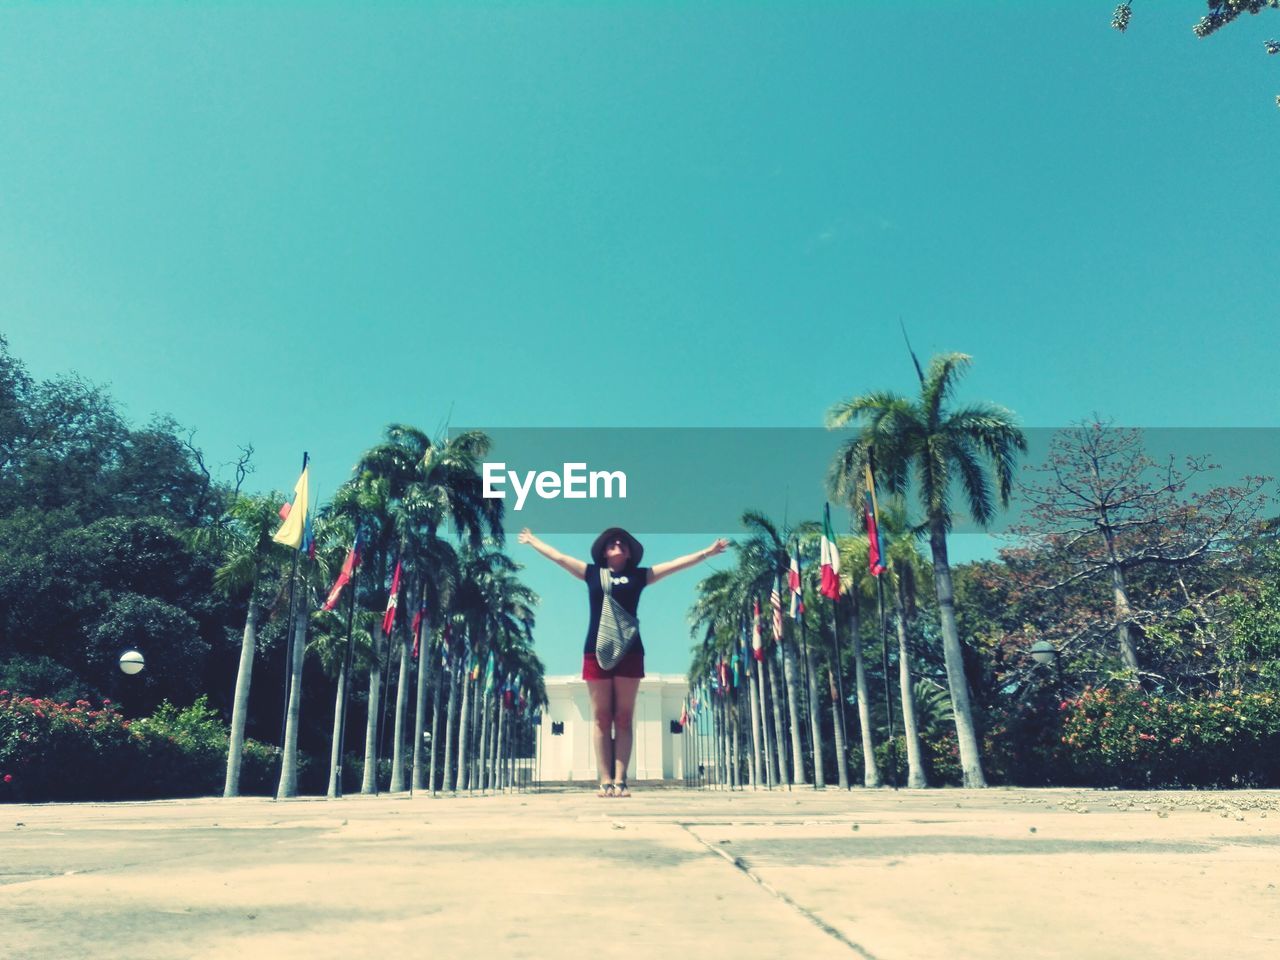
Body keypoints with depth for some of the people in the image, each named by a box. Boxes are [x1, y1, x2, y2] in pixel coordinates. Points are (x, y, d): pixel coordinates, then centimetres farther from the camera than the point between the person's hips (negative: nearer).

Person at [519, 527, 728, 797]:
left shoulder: (639, 575, 13)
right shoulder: (591, 572, 14)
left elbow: (677, 563, 13)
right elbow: (558, 557, 22)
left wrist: (707, 552, 12)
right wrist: (533, 541, 29)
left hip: (629, 651, 0)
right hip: (596, 651, 0)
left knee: (623, 719, -1)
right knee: (601, 718, 0)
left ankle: (620, 781, -1)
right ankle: (605, 781, 0)